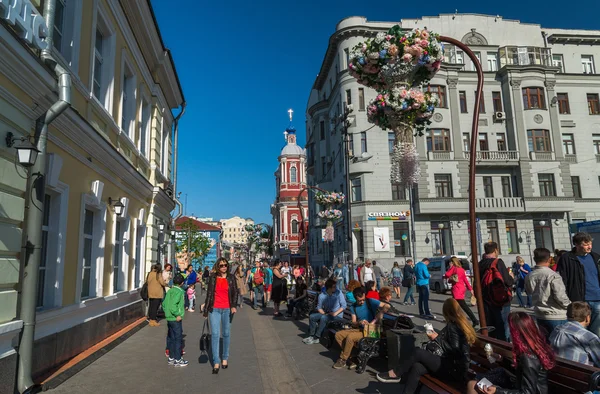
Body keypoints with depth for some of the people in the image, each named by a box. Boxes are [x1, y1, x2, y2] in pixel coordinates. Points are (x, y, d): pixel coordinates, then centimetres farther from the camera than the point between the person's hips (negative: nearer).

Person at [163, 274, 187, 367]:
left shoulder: (170, 291, 9)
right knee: (178, 338, 0)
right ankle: (178, 360, 6)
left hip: (169, 318, 8)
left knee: (171, 338, 16)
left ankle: (171, 358, 25)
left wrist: (167, 312, 15)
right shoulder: (179, 292, -16)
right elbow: (173, 305, -27)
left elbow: (164, 304, 11)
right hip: (176, 319, -8)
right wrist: (178, 315, -20)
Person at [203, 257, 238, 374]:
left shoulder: (231, 278, 3)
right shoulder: (212, 278, 3)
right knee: (215, 334, -6)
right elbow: (209, 294, 6)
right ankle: (216, 362, -3)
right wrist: (206, 310, 7)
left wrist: (233, 306, -12)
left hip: (227, 309, 0)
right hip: (214, 309, 0)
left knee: (226, 334, 9)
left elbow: (235, 293, 2)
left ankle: (225, 358, 24)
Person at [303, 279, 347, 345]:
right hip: (326, 314, 5)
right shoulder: (321, 296, -3)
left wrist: (336, 313, -18)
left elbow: (343, 305, -10)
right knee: (312, 316, -10)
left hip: (337, 315, -5)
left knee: (323, 318, -30)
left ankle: (316, 338, -19)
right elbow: (319, 307, 5)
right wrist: (324, 313, -13)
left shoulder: (338, 293, -10)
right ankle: (311, 336, -1)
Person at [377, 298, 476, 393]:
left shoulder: (453, 326, -11)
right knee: (416, 368, -13)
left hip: (455, 370, -8)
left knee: (418, 352, -16)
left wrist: (437, 338, -10)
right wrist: (437, 336, 15)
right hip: (453, 365, 8)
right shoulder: (461, 324, 17)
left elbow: (454, 349, -18)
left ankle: (394, 374, -2)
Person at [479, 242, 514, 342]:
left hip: (486, 301, 6)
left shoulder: (480, 264, 4)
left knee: (489, 328, 14)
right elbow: (507, 281, -15)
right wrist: (512, 276, 5)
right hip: (500, 301, -5)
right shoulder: (498, 262, -14)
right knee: (503, 329, 3)